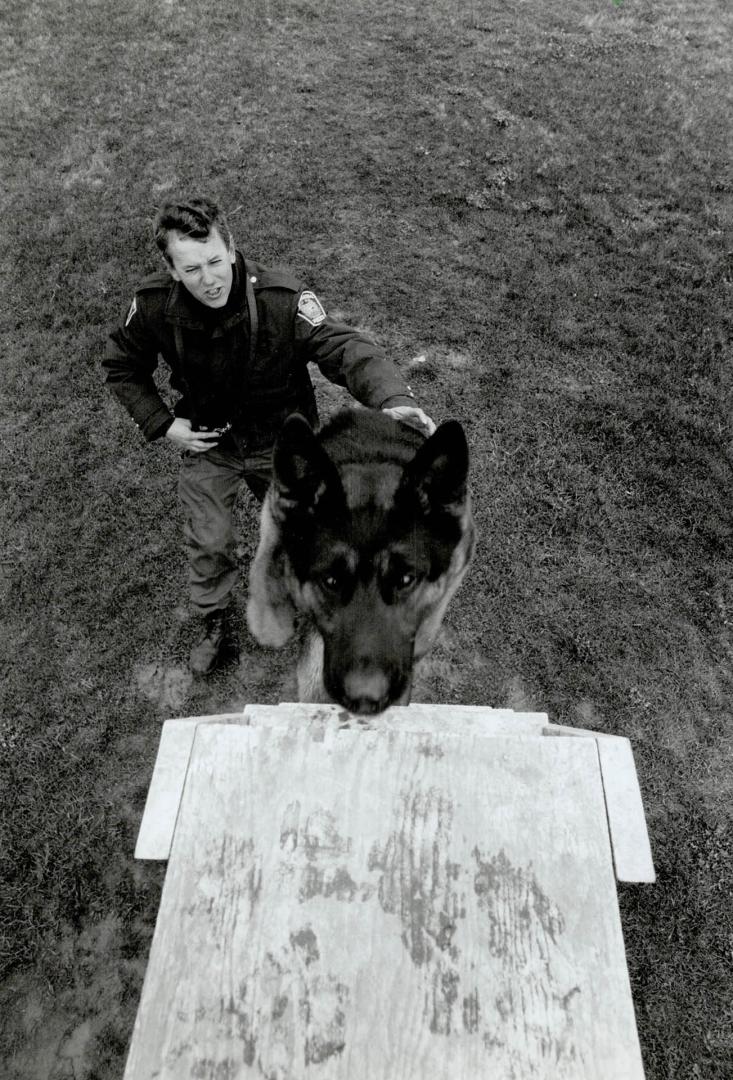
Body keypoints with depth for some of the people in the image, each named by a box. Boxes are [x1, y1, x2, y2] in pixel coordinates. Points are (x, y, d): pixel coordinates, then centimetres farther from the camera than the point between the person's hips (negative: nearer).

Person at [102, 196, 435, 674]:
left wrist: (393, 399, -57)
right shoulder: (154, 306, -19)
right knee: (208, 542, 14)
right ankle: (214, 623, 44)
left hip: (281, 442, -1)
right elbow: (122, 368, -1)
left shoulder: (284, 300, -30)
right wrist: (162, 424, -12)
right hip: (207, 442, 2)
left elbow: (346, 347, -38)